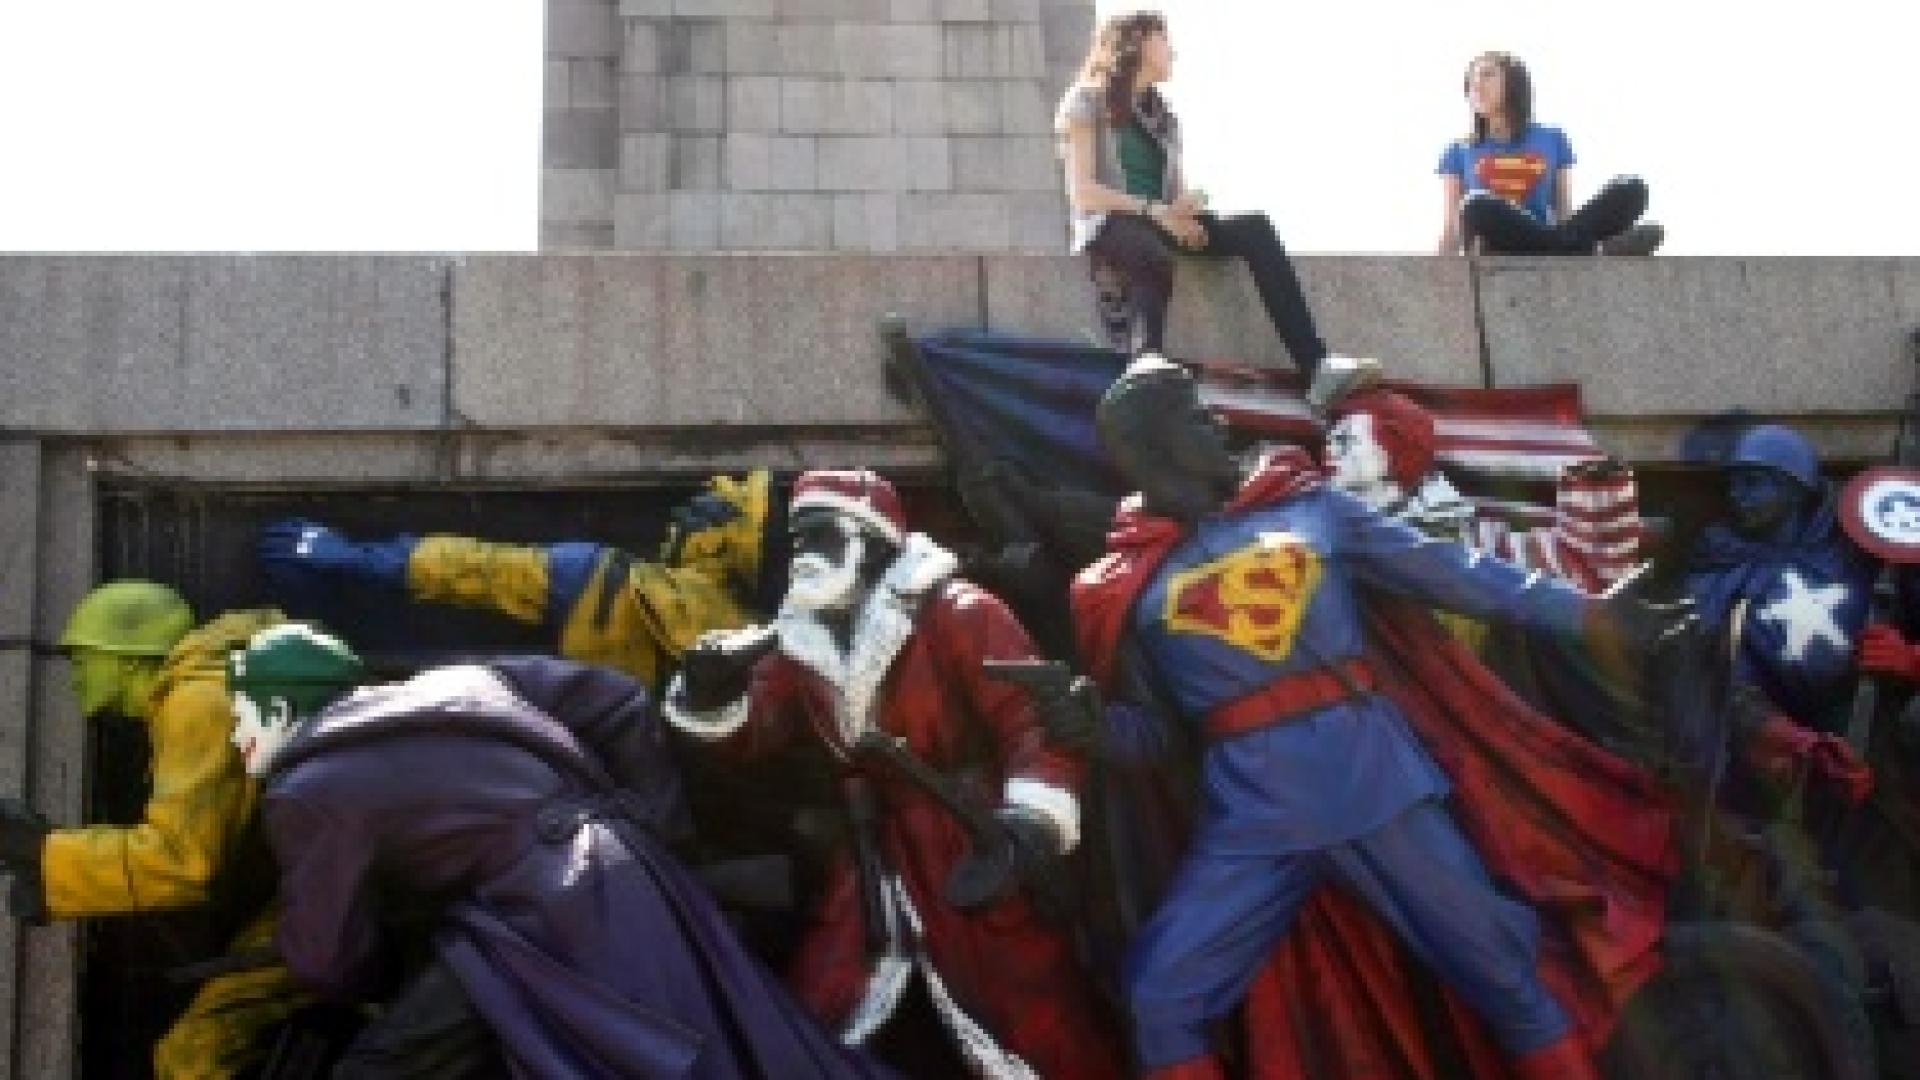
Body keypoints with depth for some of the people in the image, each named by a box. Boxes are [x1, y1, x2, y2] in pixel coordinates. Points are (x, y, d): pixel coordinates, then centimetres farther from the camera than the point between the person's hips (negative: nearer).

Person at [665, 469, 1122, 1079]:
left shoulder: (955, 615, -12)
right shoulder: (803, 639, 11)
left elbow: (1040, 716, -20)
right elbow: (749, 730, 17)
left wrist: (1029, 827, -31)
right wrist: (709, 693, -5)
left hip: (976, 861, -7)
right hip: (876, 867, 7)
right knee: (810, 1026, 14)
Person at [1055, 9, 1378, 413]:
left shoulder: (1159, 113, 22)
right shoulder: (1087, 104, 2)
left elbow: (1178, 186, 18)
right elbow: (1083, 193, -10)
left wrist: (1187, 203, -7)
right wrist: (1155, 210, -18)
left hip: (1162, 223, 6)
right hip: (1107, 224, -6)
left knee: (1255, 228, -20)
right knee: (1155, 258, -41)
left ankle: (1316, 368, -34)